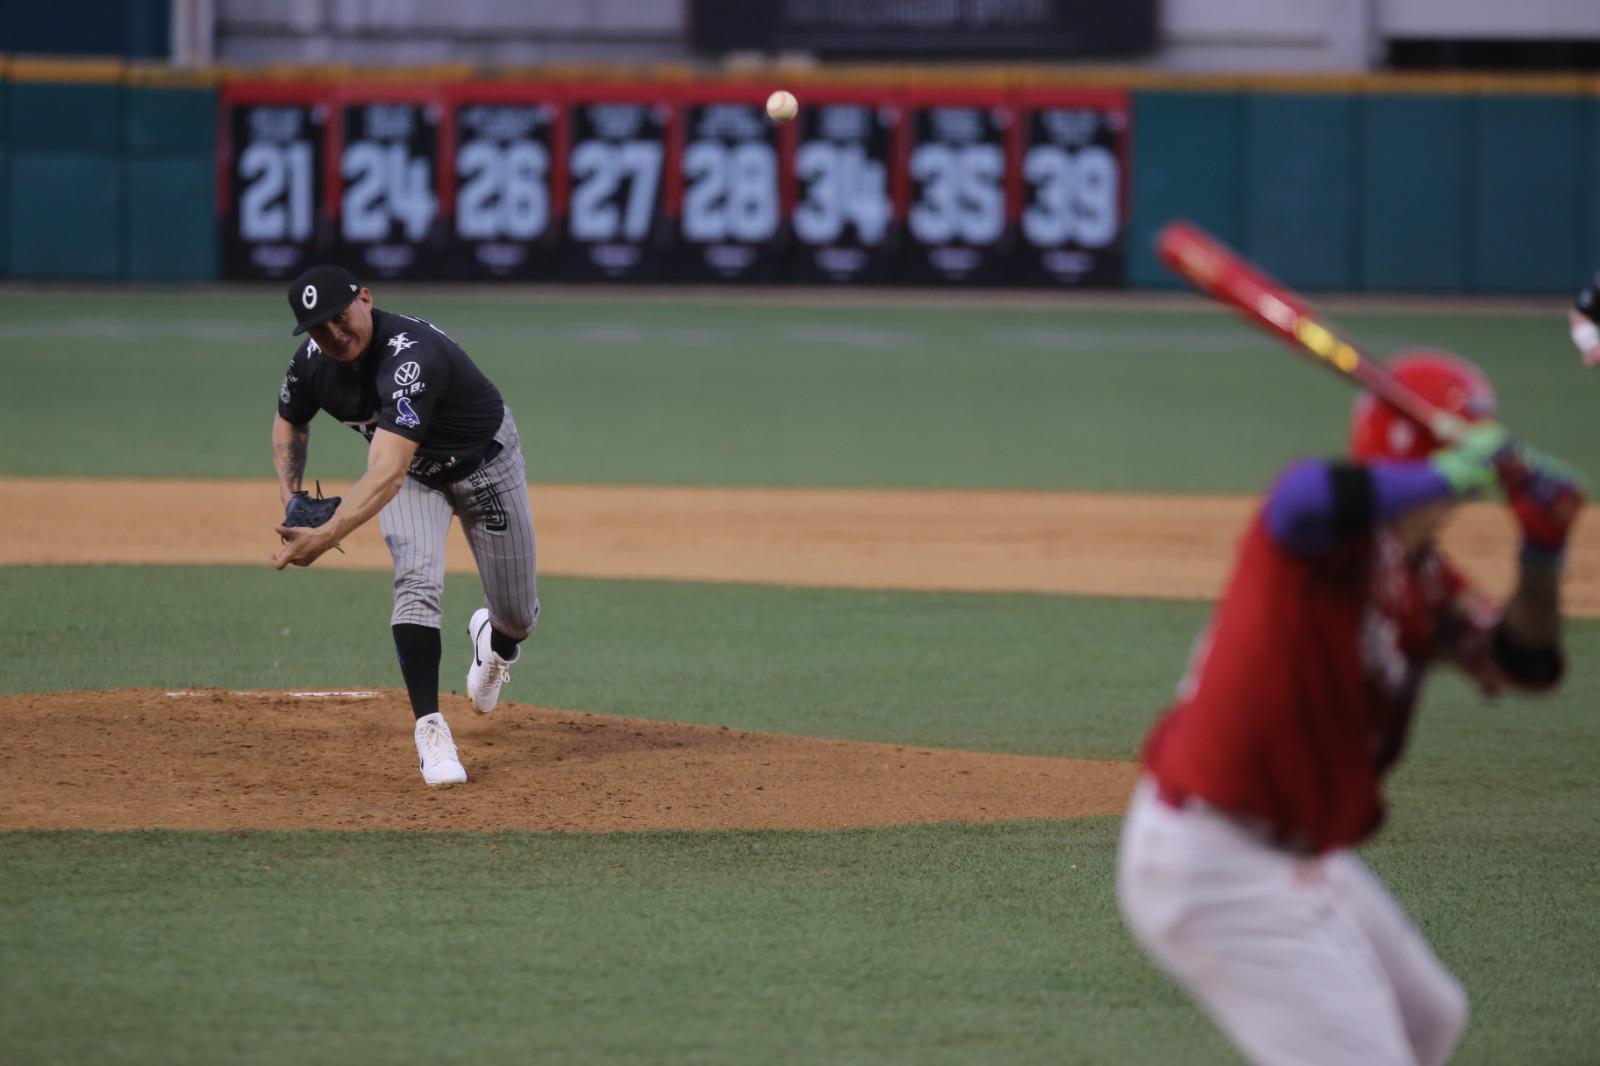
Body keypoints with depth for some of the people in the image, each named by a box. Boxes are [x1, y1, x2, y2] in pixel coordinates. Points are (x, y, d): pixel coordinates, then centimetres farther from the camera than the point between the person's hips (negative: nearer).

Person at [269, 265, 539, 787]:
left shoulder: (410, 358, -44)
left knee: (518, 616, 6)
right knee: (417, 582, -23)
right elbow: (289, 421, 3)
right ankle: (430, 729, -18)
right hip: (415, 473, 4)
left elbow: (385, 476, -53)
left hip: (485, 461, -4)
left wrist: (325, 537, -63)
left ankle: (493, 638, 44)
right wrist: (290, 495, -12)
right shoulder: (313, 362, -22)